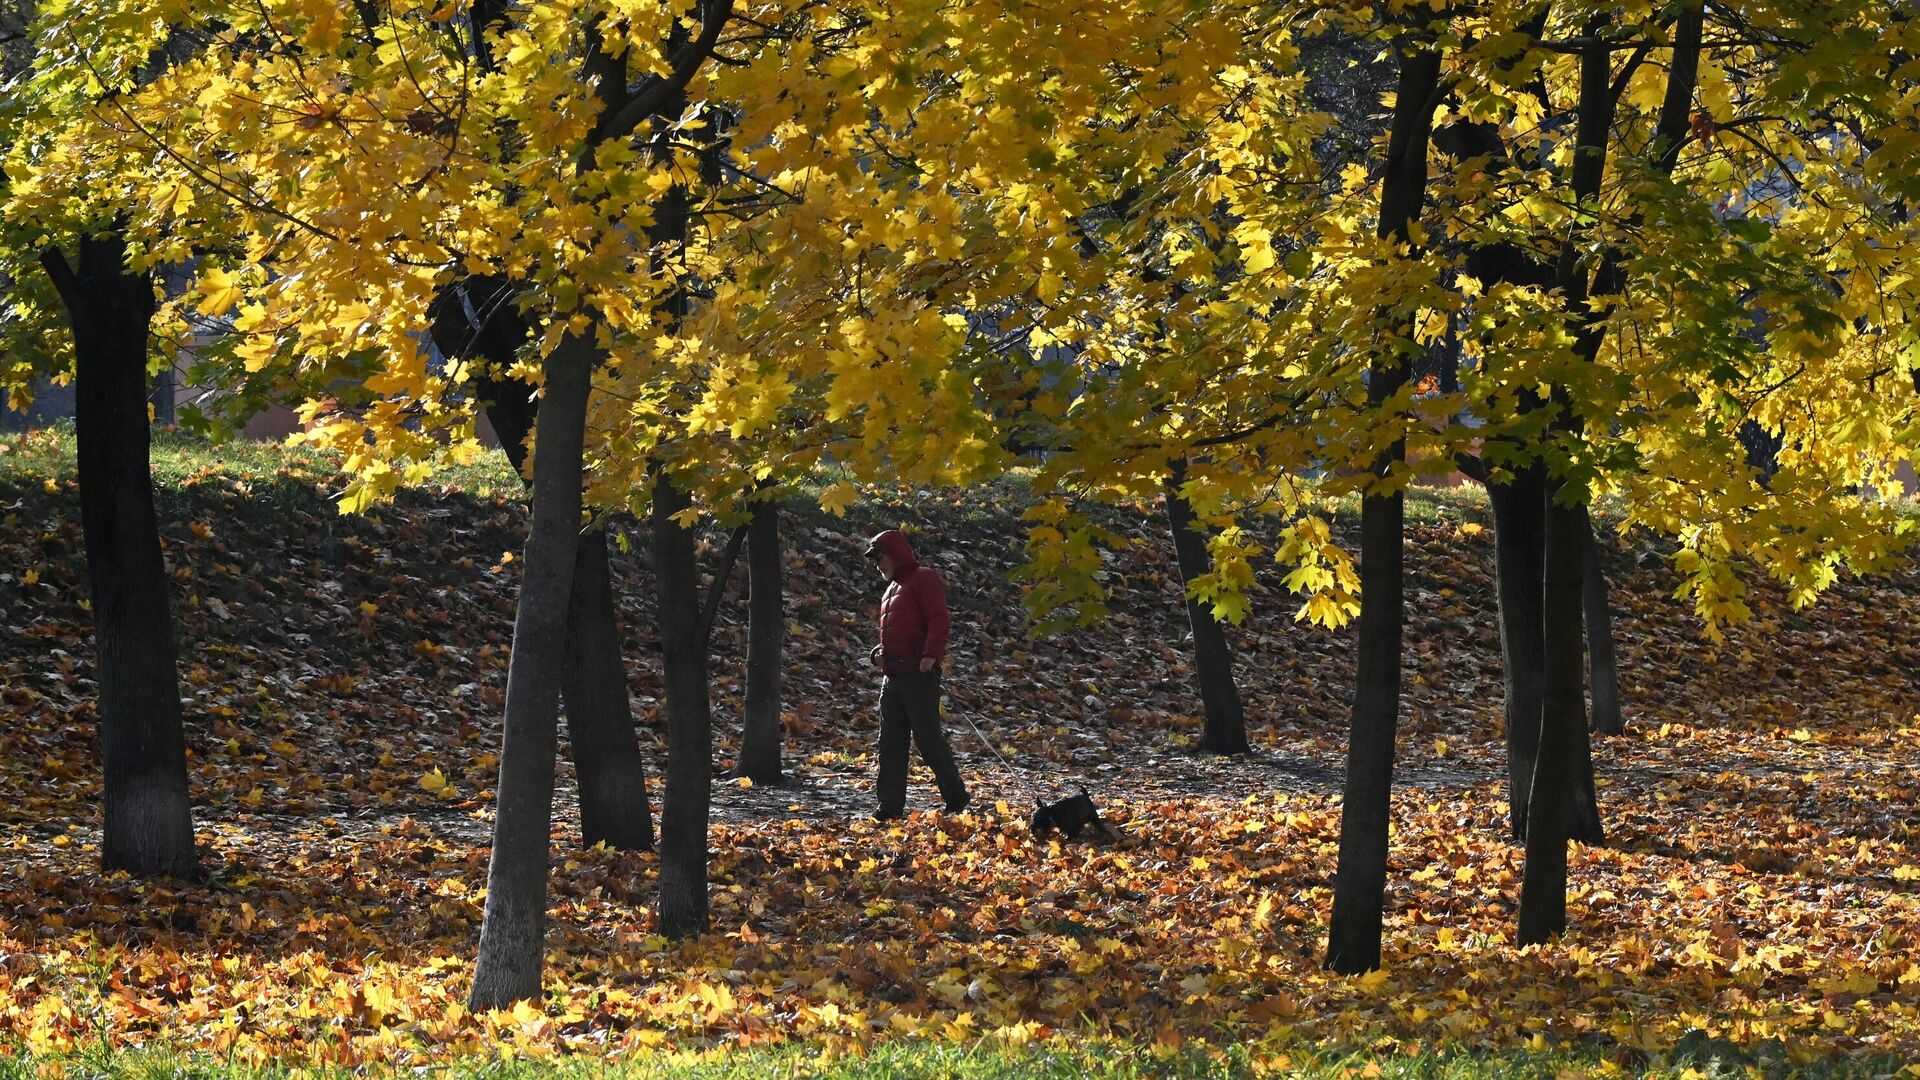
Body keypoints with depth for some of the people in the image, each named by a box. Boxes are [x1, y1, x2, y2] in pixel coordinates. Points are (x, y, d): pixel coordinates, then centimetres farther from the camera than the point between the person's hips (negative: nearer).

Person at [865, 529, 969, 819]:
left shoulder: (923, 580, -6)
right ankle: (891, 803, 8)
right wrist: (880, 652, 11)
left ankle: (956, 798, 3)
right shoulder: (893, 587, 23)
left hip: (919, 675, -9)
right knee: (891, 742, 6)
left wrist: (931, 653, -31)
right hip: (893, 675, 9)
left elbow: (939, 620, -18)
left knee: (927, 737, -7)